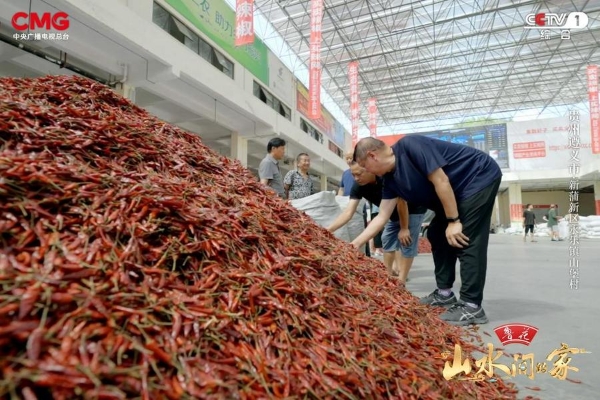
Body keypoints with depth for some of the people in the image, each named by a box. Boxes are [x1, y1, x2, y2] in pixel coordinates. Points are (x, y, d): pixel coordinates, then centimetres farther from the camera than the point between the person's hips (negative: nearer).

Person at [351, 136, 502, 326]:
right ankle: (444, 292, 17)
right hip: (457, 191, 9)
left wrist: (454, 221, -23)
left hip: (480, 177, -9)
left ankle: (472, 306, -9)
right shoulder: (391, 179, 0)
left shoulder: (410, 146, -25)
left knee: (467, 240, -15)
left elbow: (440, 180, -27)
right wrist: (355, 244, -2)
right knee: (436, 234, 8)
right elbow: (382, 217, 0)